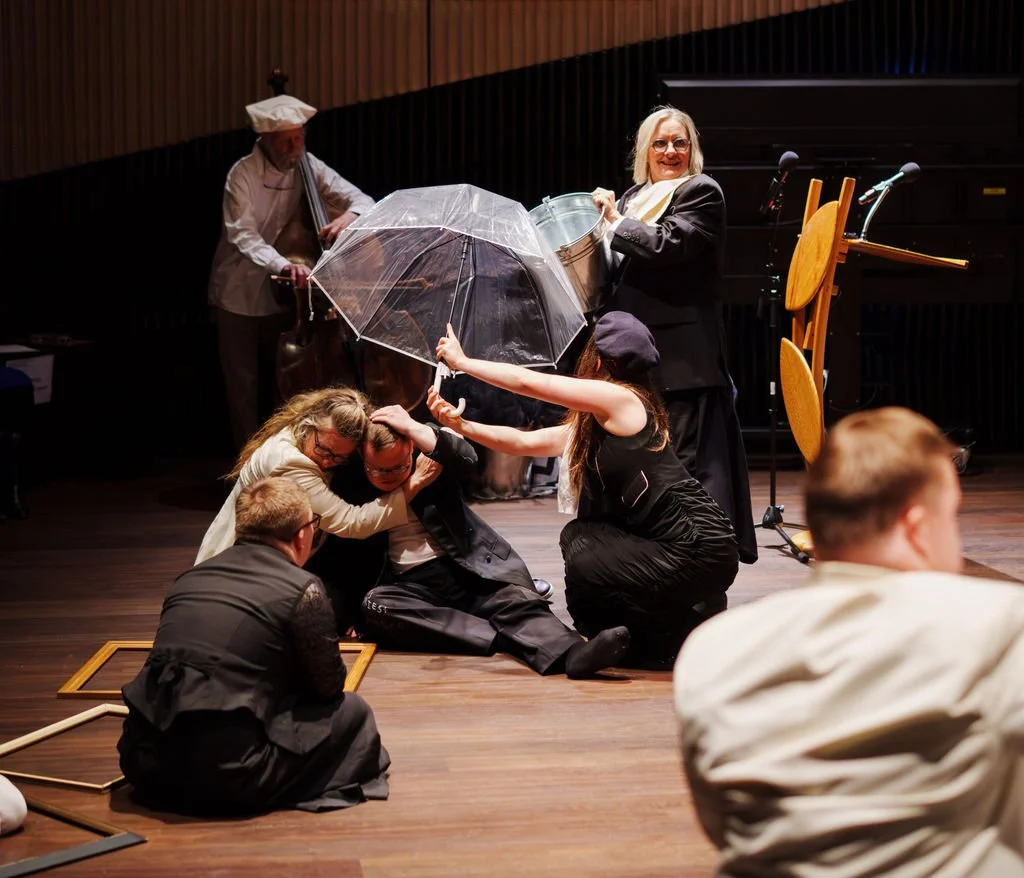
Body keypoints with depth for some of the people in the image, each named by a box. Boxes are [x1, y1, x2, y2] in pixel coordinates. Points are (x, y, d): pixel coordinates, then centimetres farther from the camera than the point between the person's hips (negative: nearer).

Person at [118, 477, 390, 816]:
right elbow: (328, 684, 8)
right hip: (227, 774, -6)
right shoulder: (302, 589, -3)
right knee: (352, 711, 13)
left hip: (146, 765, 6)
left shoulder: (191, 576, 16)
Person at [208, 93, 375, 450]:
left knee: (283, 383, 11)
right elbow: (243, 236, -28)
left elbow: (364, 201, -10)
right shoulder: (243, 174, -17)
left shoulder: (309, 168, -6)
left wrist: (349, 215, -36)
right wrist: (283, 265, -46)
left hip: (284, 296, 4)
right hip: (239, 296, -3)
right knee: (244, 387, 3)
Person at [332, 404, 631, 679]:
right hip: (412, 585, 0)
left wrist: (411, 426, -19)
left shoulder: (429, 461, 6)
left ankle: (571, 652, -58)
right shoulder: (352, 490, 5)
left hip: (469, 569, 0)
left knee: (517, 601, -27)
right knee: (375, 605, -32)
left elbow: (467, 459, -16)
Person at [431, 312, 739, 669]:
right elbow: (524, 442, 13)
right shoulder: (593, 423, 14)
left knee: (585, 568, -12)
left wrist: (462, 362, 1)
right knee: (577, 537, 8)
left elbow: (530, 383, -11)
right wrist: (461, 425, 5)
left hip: (700, 548, -9)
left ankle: (690, 629, 3)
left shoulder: (620, 398, -12)